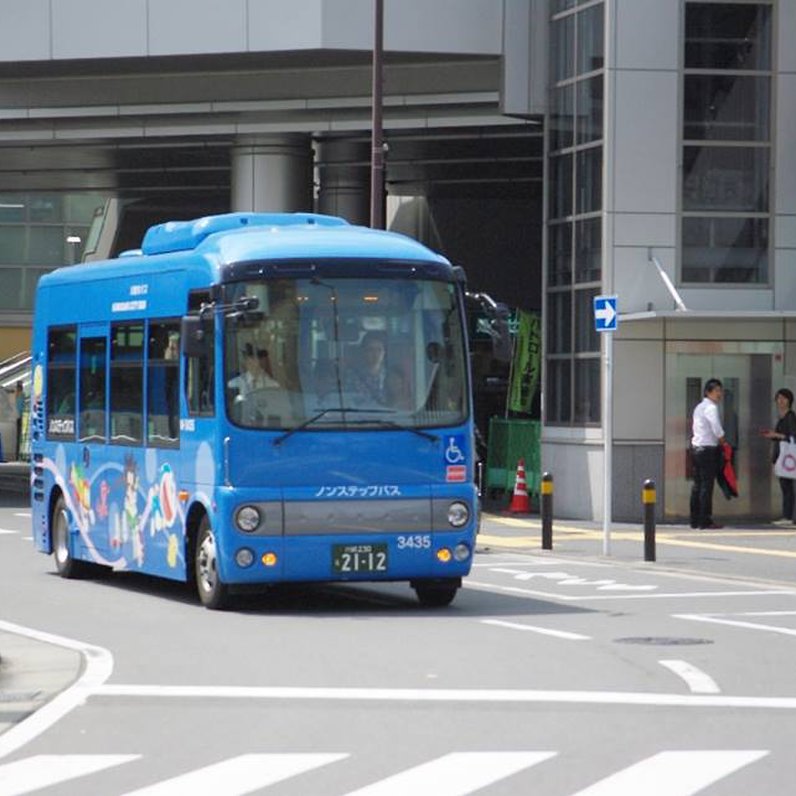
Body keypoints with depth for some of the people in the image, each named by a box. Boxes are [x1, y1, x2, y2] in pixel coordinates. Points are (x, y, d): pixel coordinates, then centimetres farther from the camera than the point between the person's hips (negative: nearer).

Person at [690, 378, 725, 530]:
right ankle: (705, 521, -8)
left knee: (697, 484, 11)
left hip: (696, 447, 9)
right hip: (708, 449, -9)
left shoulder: (699, 407, 17)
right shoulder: (711, 408, -12)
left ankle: (694, 520, 13)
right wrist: (722, 441, -6)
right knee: (707, 485, -7)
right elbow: (717, 429, -23)